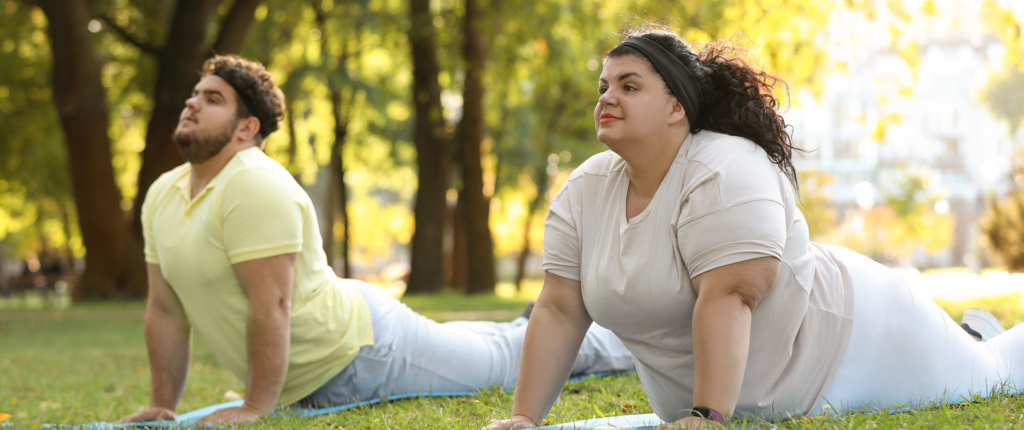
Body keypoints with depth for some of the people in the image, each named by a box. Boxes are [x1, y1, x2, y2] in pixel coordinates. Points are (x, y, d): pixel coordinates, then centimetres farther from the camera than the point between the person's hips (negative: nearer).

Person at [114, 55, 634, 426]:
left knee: (507, 360, 9)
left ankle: (620, 342, 31)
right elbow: (165, 310, 6)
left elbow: (271, 307, -31)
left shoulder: (257, 187, -28)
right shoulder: (161, 196, 1)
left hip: (362, 351, -8)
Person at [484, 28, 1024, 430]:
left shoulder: (727, 174, -29)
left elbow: (728, 297, -37)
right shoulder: (584, 190, -8)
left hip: (839, 336, -7)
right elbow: (560, 311, -8)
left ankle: (974, 338, 43)